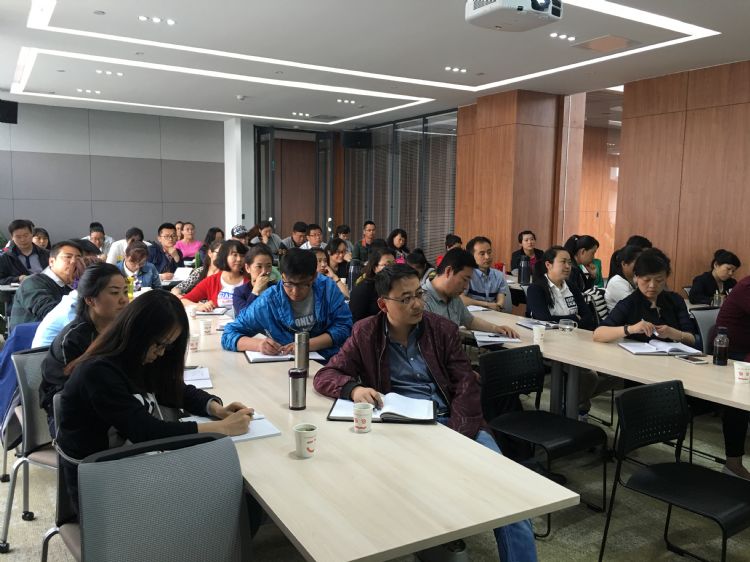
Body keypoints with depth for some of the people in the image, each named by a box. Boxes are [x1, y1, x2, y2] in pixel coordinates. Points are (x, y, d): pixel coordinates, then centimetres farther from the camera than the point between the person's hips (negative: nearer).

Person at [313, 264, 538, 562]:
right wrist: (354, 388, -22)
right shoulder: (366, 334, 4)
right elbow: (325, 375, 2)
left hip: (453, 423, 2)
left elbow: (466, 386, 1)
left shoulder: (443, 329, 7)